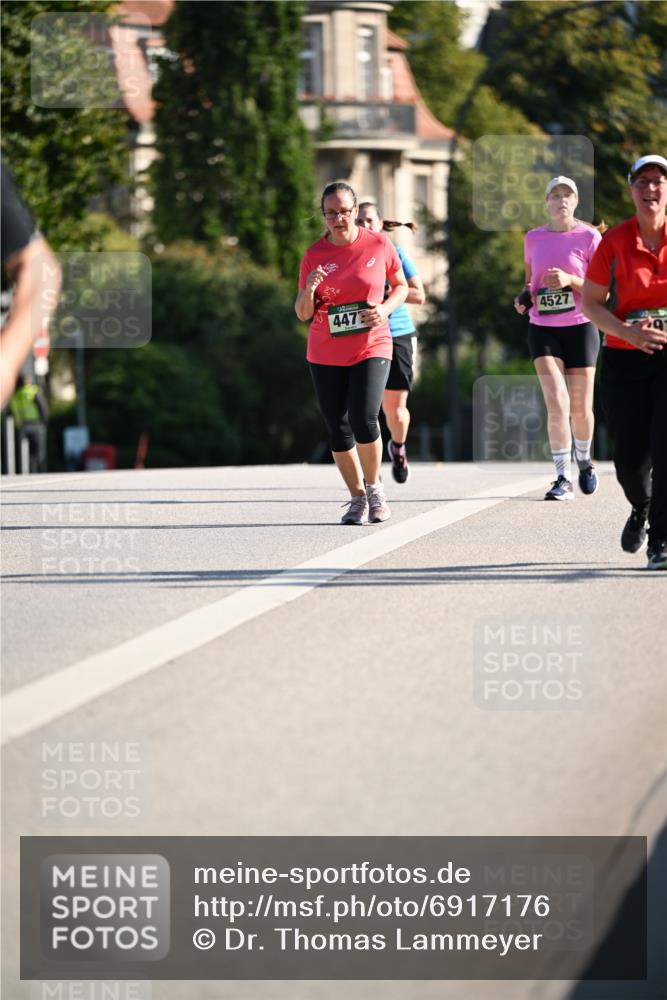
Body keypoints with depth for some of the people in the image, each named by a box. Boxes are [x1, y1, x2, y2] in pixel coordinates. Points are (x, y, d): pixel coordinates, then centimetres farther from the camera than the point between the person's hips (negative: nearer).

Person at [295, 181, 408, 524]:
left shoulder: (379, 245, -2)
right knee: (338, 430, 2)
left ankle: (374, 486, 5)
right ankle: (357, 497, 18)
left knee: (364, 420, -19)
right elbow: (302, 313, 5)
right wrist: (309, 291, -16)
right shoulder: (314, 254, 1)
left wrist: (385, 309, -9)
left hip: (371, 348, -2)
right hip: (325, 354, 2)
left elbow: (401, 286, 11)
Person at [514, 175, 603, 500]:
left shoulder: (589, 237, -3)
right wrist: (523, 297, 0)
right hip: (543, 329, 1)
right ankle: (563, 479, -11)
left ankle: (584, 461, 34)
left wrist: (570, 280, -20)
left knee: (580, 408, 5)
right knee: (556, 402, -14)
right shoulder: (533, 238, 8)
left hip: (579, 327, -1)